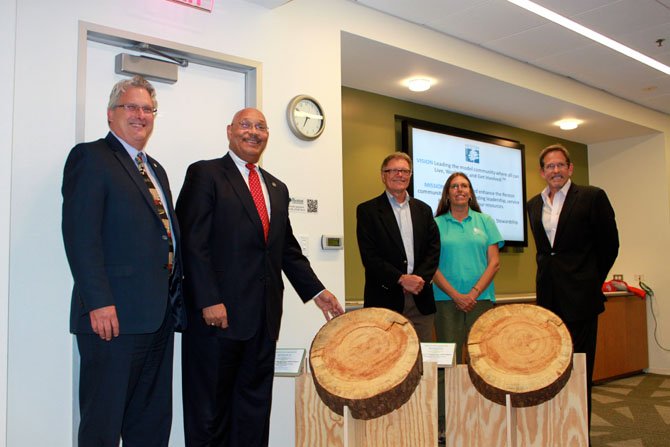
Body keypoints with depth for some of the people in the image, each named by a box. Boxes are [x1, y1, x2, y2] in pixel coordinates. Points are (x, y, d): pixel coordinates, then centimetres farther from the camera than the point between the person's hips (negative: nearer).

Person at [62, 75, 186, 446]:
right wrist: (98, 303, -20)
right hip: (114, 314, -8)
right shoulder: (91, 157, -3)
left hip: (158, 315, 8)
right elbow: (80, 234, -13)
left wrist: (175, 302, 13)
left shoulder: (155, 170, 22)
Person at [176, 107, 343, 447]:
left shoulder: (277, 188, 19)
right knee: (210, 406, 5)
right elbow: (193, 243, -10)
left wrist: (316, 292, 11)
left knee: (255, 402, 12)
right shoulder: (205, 174, -1)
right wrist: (209, 301, -18)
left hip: (264, 316, 6)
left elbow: (289, 249, 19)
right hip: (218, 313, -6)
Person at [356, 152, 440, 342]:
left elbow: (434, 250, 8)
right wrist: (401, 279, -15)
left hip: (421, 299, 4)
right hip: (385, 299, -4)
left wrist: (419, 279, -8)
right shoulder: (368, 210, 1)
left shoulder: (423, 210, 15)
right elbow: (369, 256, -7)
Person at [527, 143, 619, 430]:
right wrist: (548, 275, 14)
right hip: (549, 295, 5)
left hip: (580, 295, -5)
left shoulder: (592, 197, -3)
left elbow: (609, 244, 1)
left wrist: (592, 280, 6)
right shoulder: (534, 205, 11)